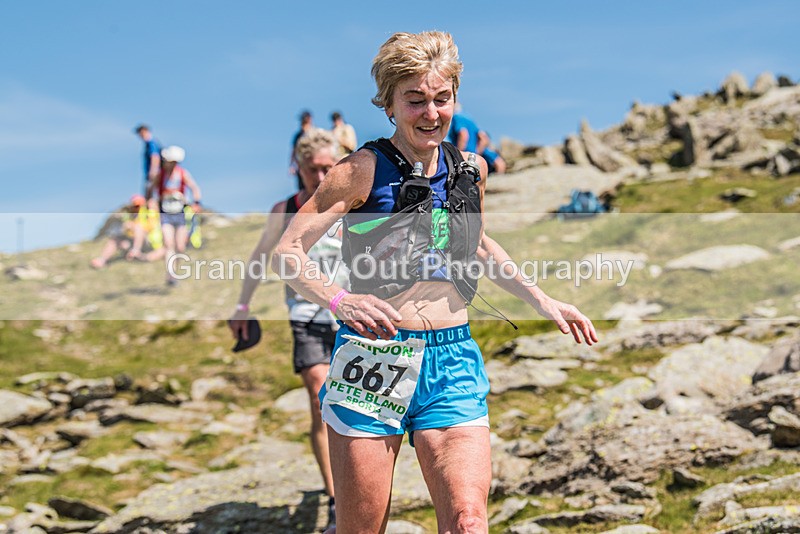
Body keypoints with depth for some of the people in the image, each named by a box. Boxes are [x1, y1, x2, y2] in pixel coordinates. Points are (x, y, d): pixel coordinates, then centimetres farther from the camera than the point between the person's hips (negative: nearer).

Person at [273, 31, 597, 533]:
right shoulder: (365, 170, -5)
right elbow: (287, 250, -5)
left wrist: (541, 299, 22)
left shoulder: (471, 169, 10)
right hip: (374, 358, -3)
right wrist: (340, 301, -22)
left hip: (453, 358, 3)